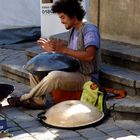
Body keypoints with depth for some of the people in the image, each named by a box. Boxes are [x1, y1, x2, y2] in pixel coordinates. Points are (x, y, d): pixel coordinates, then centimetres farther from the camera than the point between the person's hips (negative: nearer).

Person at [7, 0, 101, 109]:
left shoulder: (90, 29, -15)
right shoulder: (73, 30, 13)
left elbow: (89, 55, -29)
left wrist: (64, 49, -26)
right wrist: (53, 50, 3)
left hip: (87, 77, -9)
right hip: (73, 72, 9)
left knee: (54, 76, -35)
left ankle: (26, 99, -15)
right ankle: (39, 100, -3)